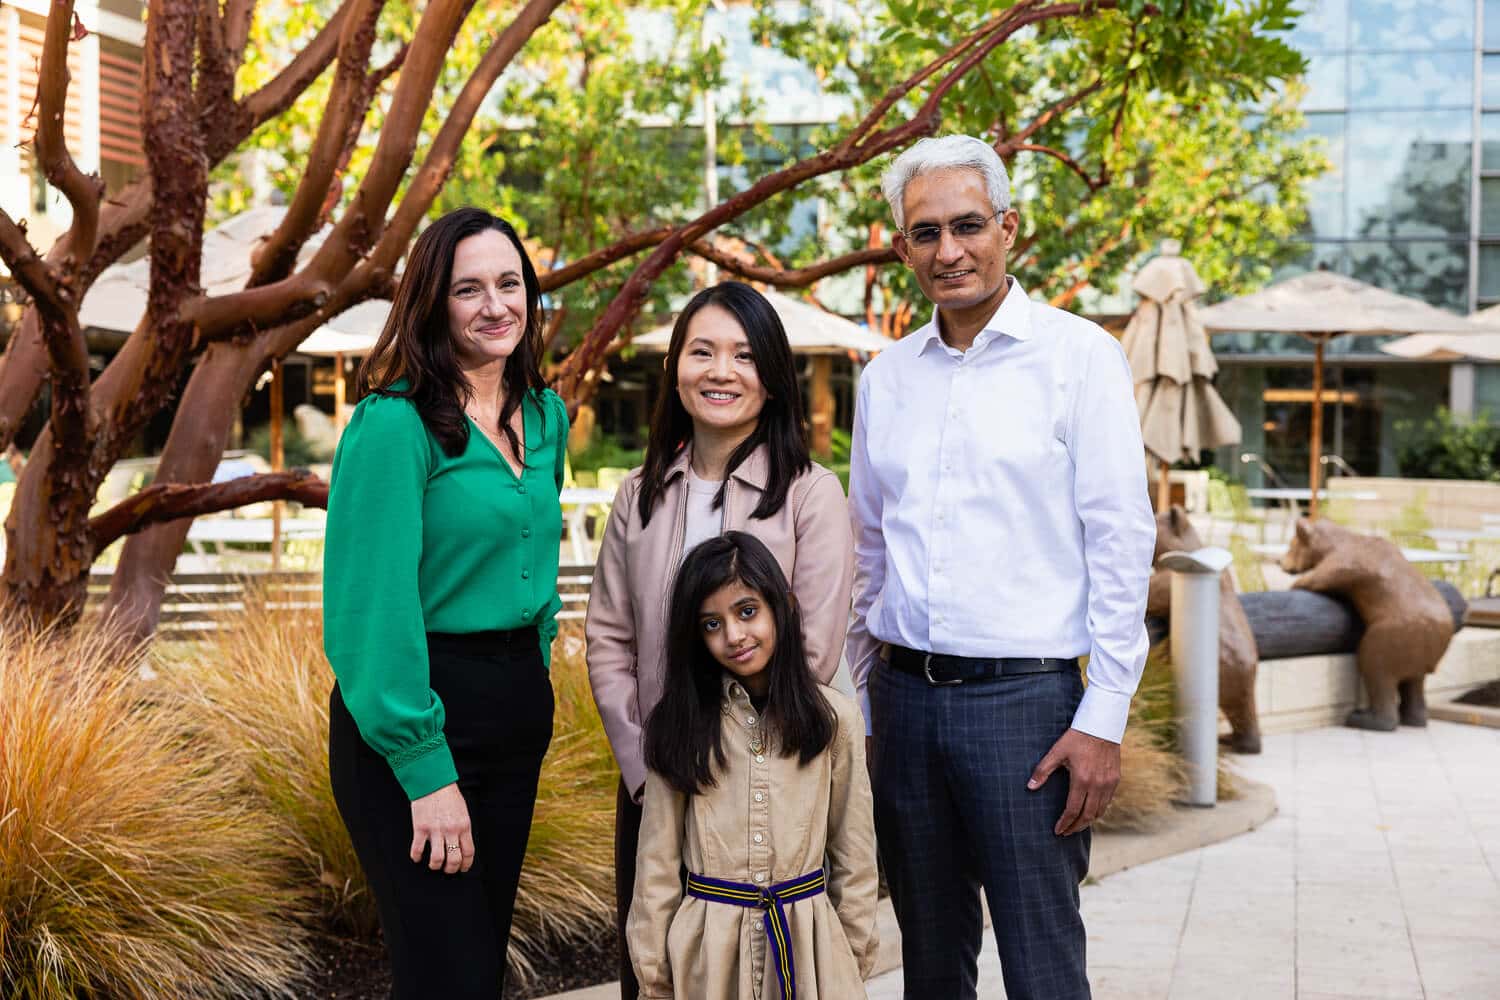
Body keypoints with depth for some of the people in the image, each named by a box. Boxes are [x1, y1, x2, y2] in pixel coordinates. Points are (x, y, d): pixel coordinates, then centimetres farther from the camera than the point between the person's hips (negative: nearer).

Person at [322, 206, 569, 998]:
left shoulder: (544, 417, 8)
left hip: (516, 707, 7)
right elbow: (375, 605, -19)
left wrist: (535, 677, 15)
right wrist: (425, 769, -20)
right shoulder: (396, 422, -15)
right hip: (412, 716, -7)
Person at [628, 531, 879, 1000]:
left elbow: (854, 855, 3)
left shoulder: (835, 718, -3)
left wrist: (857, 957, 5)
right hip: (707, 944, 0)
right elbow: (657, 860, 0)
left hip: (808, 940, 0)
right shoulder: (679, 724, -3)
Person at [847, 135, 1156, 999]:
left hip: (1024, 699, -5)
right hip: (905, 695, 5)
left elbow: (1120, 544, -8)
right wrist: (854, 700, 16)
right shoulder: (887, 377, 11)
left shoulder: (1078, 356, -4)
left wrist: (1103, 719, -12)